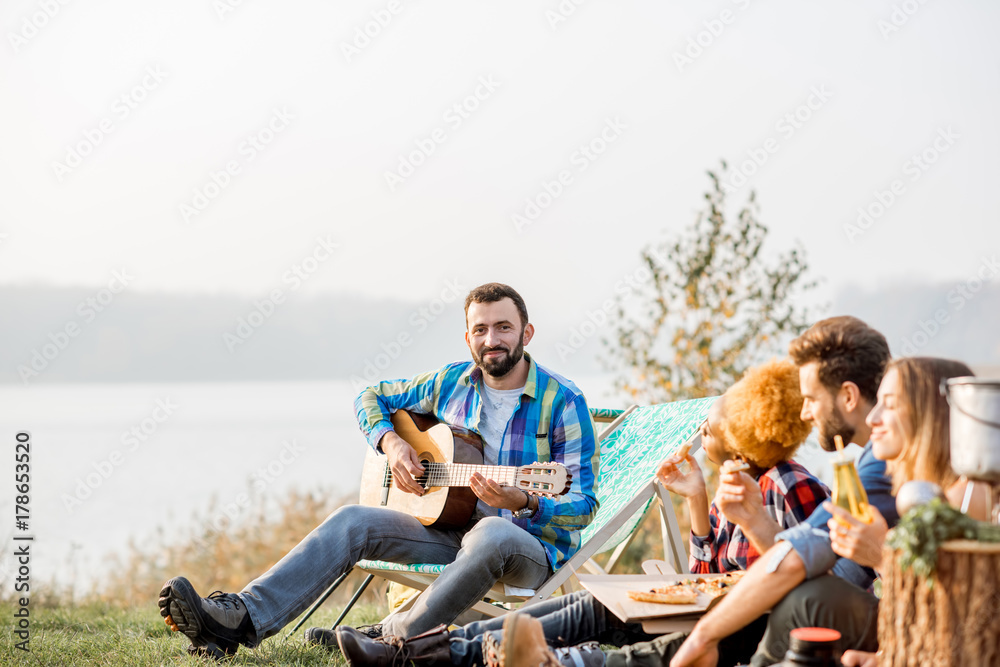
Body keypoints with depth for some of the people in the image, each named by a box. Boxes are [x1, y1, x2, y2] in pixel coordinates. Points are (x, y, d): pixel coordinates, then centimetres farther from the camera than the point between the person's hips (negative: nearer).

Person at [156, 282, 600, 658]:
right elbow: (372, 398, 22)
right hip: (451, 530, 5)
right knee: (352, 521, -18)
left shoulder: (563, 402, -7)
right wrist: (390, 442, 0)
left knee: (492, 535, -42)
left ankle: (394, 638, -42)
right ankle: (241, 620, -34)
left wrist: (524, 504, -30)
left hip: (533, 546, -4)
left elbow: (583, 506, -10)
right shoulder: (451, 382, 8)